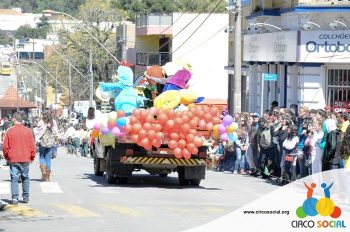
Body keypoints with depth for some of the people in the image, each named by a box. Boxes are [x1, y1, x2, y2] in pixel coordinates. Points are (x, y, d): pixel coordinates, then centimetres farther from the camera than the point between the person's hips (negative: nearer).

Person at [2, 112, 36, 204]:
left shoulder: (9, 131, -6)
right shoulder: (28, 131, -3)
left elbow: (5, 146, -2)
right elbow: (32, 146, 1)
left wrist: (6, 156, 14)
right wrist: (32, 157, 15)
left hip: (13, 159, -1)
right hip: (25, 159, 1)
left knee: (14, 179, 1)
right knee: (25, 178, 14)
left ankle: (15, 198, -7)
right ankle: (26, 197, 17)